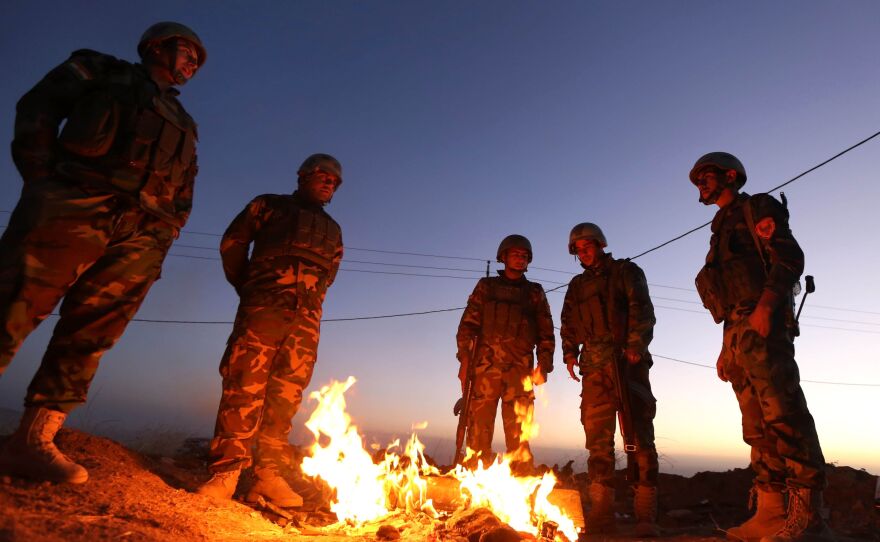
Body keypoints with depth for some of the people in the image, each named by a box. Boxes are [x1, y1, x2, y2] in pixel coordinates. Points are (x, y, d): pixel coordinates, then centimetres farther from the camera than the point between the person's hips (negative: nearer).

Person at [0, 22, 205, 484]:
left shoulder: (184, 125, 29)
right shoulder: (102, 71, 20)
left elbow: (183, 194, 23)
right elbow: (38, 106, 9)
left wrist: (160, 237, 8)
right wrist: (41, 173, -4)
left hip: (139, 231, 4)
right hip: (74, 203, -3)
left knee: (88, 335, -2)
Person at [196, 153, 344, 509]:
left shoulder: (332, 230, 28)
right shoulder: (270, 205, 18)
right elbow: (232, 243, 13)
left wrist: (311, 300, 9)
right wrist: (248, 289, 11)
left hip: (307, 317, 3)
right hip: (265, 305, -3)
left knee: (287, 394, -2)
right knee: (245, 385, -13)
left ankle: (269, 474, 2)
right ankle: (226, 471, -10)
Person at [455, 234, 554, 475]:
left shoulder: (535, 292, 19)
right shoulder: (486, 286, 15)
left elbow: (546, 333, 15)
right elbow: (468, 324, 7)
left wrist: (543, 364, 1)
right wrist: (465, 359, -4)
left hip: (520, 368, 1)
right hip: (486, 365, -1)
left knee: (519, 434, -2)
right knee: (479, 429, -4)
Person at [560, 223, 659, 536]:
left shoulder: (626, 272, 10)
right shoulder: (576, 286, 23)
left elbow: (642, 310, -3)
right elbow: (568, 324, 19)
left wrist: (636, 345, -18)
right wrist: (570, 352, 2)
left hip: (628, 361, -4)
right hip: (594, 368, 4)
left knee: (639, 434, -5)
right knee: (597, 438, 0)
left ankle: (645, 516, -1)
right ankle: (602, 515, 4)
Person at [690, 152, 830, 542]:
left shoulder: (757, 208, 7)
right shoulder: (724, 230, 28)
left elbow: (789, 257, -9)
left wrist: (765, 306, -23)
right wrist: (727, 348, 19)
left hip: (762, 325, -8)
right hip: (738, 333, 8)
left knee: (782, 414, -14)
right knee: (758, 426, 3)